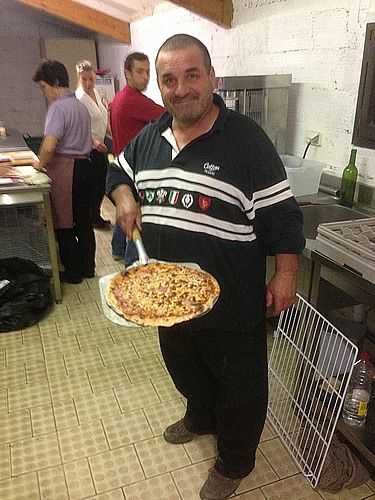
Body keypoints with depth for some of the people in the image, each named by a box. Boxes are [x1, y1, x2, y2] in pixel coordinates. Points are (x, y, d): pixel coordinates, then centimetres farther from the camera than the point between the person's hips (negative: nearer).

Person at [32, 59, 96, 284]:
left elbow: (49, 146, -25)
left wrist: (41, 163, -6)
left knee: (64, 225, 4)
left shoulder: (58, 107, -14)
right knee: (84, 221, 15)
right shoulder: (81, 105, 14)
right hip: (85, 165, 9)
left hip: (65, 171, -8)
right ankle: (88, 268, 25)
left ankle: (72, 273, 14)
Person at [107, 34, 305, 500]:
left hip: (233, 302, -5)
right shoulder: (149, 138, 2)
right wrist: (124, 195, -1)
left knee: (238, 386, 15)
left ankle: (234, 462, 41)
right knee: (186, 369, 29)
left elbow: (281, 215, -12)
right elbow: (118, 170, 20)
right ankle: (199, 418, 59)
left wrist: (285, 277, -12)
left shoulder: (246, 139, -16)